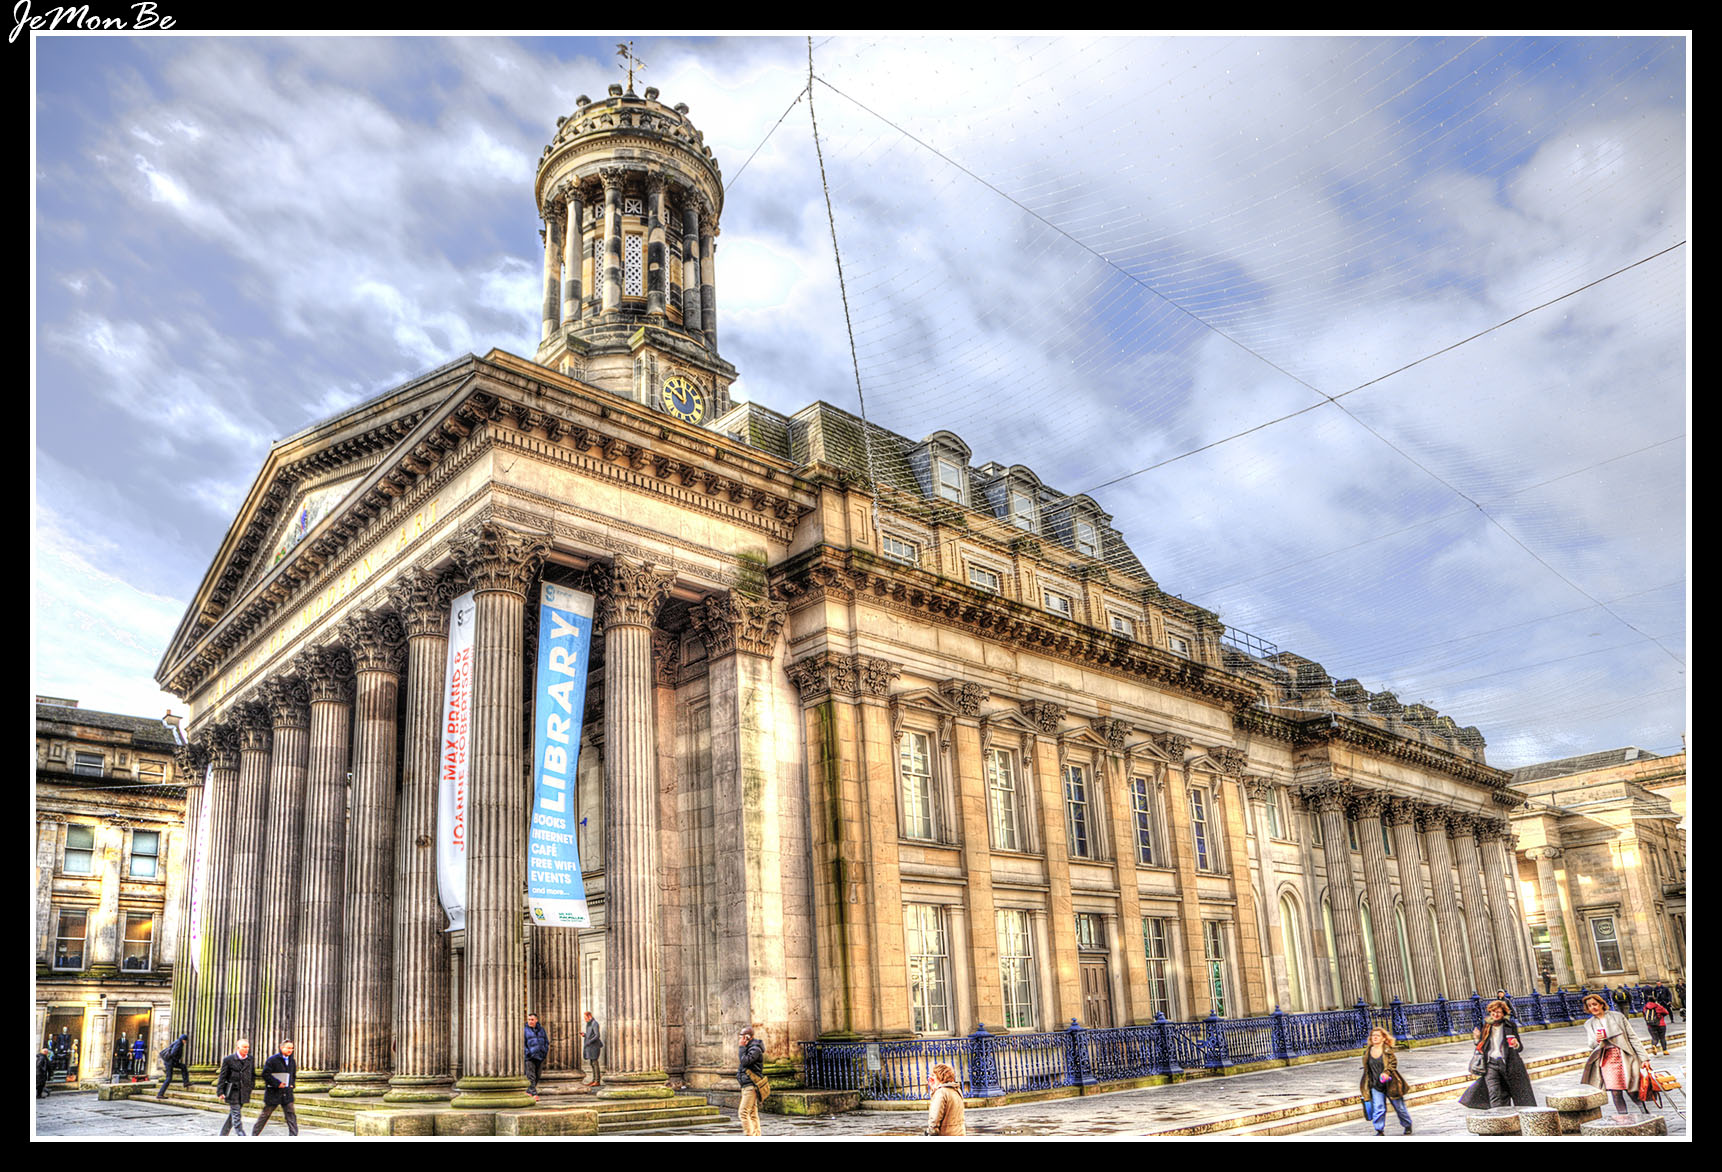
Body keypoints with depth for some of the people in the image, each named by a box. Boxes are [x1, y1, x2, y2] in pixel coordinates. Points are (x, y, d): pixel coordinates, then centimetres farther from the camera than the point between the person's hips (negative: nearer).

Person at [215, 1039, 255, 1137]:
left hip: (244, 1094, 5)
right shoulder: (228, 1059, -6)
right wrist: (220, 1092, -8)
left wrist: (250, 1088, 11)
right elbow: (222, 1076, -4)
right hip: (233, 1092, -5)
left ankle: (223, 1135, 27)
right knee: (236, 1117, -7)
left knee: (233, 1115, 13)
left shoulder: (251, 1060, 6)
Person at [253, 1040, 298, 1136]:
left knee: (291, 1115, -3)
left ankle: (293, 1135, -4)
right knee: (265, 1115, 9)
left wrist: (292, 1084, 6)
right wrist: (277, 1084, -18)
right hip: (273, 1092, -5)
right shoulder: (272, 1059, -9)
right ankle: (254, 1135, 26)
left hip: (287, 1094, 5)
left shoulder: (292, 1061, 11)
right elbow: (265, 1074, -14)